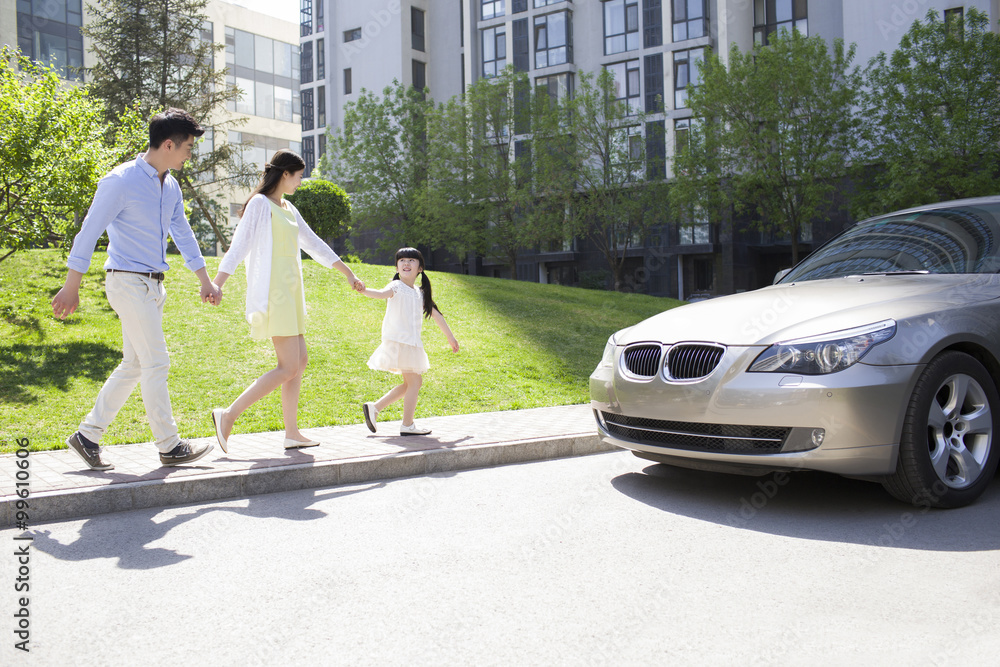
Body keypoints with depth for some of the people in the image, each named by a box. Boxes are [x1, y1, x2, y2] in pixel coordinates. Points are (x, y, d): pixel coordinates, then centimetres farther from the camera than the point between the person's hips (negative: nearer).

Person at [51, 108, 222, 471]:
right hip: (128, 281, -9)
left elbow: (183, 234, 21)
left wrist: (205, 281, 22)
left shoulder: (171, 185, 11)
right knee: (156, 363, -6)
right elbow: (89, 233, -11)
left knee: (134, 366, 9)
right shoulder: (121, 181, -13)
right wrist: (71, 288, -10)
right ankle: (169, 446, 4)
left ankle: (88, 435, 19)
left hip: (152, 286, 9)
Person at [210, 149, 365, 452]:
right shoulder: (260, 204, -7)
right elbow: (239, 246, -14)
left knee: (300, 361, 8)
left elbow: (314, 244, 26)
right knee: (288, 368, -12)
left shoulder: (287, 208, 18)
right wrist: (216, 285, -22)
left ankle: (292, 432, 13)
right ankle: (228, 414, -8)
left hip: (289, 293, 9)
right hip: (273, 293, -9)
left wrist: (348, 272, 30)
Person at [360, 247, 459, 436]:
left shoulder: (420, 294, 16)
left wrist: (450, 337, 31)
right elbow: (382, 293, -26)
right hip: (398, 340, -8)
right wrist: (364, 290, -48)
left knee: (410, 383, 13)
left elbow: (436, 314, 24)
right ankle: (407, 425, 2)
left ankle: (374, 408, 16)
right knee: (414, 381, -7)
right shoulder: (396, 287, -5)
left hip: (412, 343, 8)